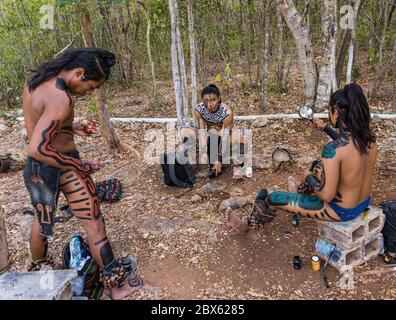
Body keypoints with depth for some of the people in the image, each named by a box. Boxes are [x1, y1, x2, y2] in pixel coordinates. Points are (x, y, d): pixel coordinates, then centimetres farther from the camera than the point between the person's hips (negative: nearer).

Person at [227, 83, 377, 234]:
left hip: (342, 210, -7)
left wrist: (308, 177, -10)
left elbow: (327, 195, -28)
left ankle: (249, 223, 33)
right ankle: (302, 191, 62)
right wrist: (325, 128, 19)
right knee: (317, 166, 31)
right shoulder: (368, 136, -9)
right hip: (364, 202, 8)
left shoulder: (332, 149, -33)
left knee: (273, 199, 4)